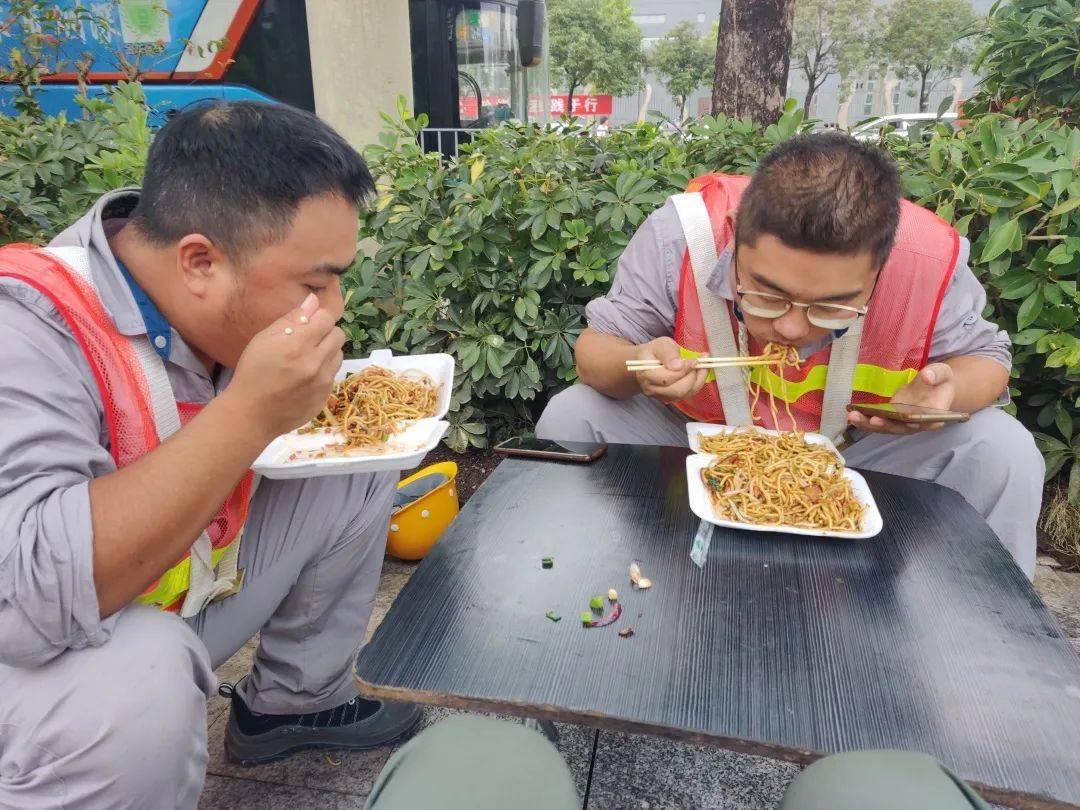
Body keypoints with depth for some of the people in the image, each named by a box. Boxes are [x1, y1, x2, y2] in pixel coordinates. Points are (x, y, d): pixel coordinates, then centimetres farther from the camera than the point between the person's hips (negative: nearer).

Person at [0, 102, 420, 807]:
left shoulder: (224, 311, -9)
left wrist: (330, 411, -12)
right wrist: (250, 415, -38)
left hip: (174, 603, 7)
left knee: (358, 472, 2)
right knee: (137, 674, -38)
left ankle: (294, 699, 17)